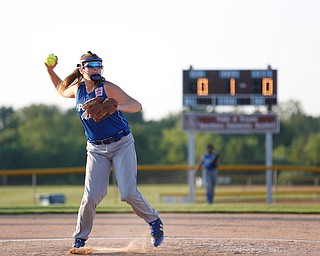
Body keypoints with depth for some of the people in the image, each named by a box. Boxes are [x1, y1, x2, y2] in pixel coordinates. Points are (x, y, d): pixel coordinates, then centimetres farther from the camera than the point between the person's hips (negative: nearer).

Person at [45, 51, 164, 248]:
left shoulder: (107, 88, -13)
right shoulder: (78, 89, 4)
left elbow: (137, 106, -21)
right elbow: (62, 90, 28)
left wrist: (115, 106, -39)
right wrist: (50, 70, 15)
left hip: (122, 145, -4)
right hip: (96, 149, 4)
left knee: (129, 193, -14)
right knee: (92, 196, -9)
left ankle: (154, 221, 12)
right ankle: (80, 239, 6)